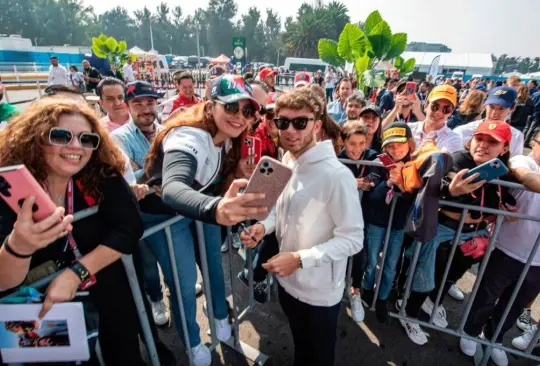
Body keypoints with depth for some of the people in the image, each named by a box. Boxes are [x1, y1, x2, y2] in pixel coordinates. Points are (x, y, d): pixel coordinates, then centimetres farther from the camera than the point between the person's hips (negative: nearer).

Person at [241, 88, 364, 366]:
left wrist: (300, 258, -29)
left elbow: (353, 238, -23)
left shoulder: (336, 175, -27)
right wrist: (265, 226, -10)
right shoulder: (285, 161, -3)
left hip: (319, 291, -6)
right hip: (287, 280, 6)